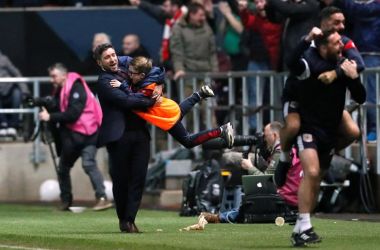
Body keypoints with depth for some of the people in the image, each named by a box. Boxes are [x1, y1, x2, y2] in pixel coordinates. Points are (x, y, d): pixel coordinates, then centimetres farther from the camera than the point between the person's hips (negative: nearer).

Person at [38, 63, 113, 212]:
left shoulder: (76, 88, -15)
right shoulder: (60, 91, 11)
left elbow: (73, 114, -23)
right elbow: (58, 112, 11)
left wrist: (50, 117, -22)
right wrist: (46, 112, -8)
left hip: (86, 133, -9)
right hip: (71, 135, 9)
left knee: (88, 164, -23)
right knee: (62, 168, 12)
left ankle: (102, 198, -28)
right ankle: (66, 201, 22)